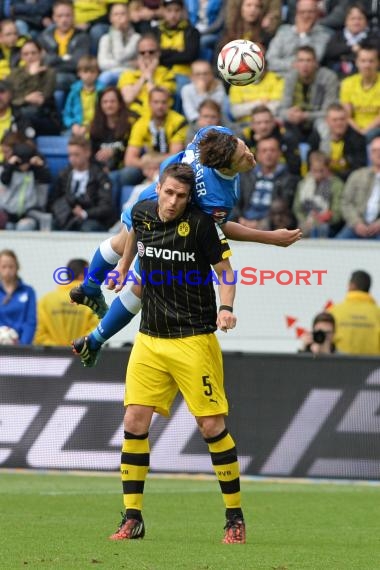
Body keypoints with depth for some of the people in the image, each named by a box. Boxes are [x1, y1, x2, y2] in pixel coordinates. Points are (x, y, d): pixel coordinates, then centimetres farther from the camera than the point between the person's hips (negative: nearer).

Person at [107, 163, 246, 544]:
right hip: (149, 338, 4)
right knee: (135, 421, -4)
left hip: (194, 339, -4)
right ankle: (132, 519, 3)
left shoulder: (200, 224, -12)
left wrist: (225, 308, -23)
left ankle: (235, 517, 8)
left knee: (212, 426, -5)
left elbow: (224, 270, -7)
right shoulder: (141, 214, 2)